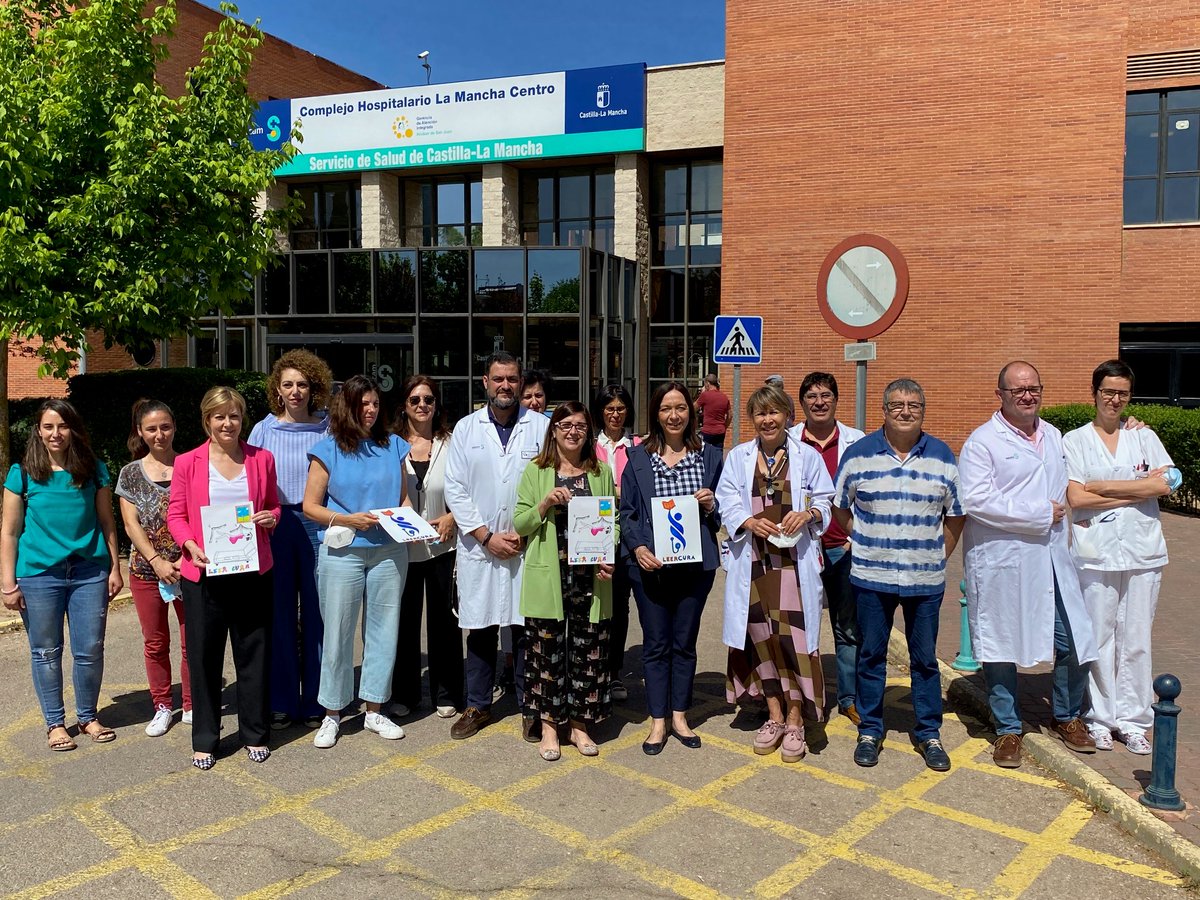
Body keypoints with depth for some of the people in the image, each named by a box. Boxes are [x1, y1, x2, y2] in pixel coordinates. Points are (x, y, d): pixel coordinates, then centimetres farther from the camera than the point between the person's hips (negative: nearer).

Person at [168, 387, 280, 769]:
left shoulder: (262, 459, 6)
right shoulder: (187, 462, 1)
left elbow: (274, 506, 15)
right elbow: (176, 515, 3)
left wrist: (270, 518, -7)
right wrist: (190, 545, -15)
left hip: (252, 572, 1)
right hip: (203, 573, -1)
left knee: (254, 653, 8)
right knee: (204, 656, 7)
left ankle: (255, 734, 23)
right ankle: (204, 740, 22)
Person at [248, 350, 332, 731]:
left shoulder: (327, 429, 4)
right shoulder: (264, 430, 7)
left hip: (319, 525, -1)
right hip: (275, 529, 1)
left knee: (317, 613, 3)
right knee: (280, 614, 6)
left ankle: (317, 701, 15)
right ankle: (282, 702, 18)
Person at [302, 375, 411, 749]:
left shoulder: (393, 446, 9)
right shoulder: (328, 450, 0)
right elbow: (310, 506, -2)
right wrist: (349, 520, -15)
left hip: (389, 551, 3)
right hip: (342, 553, -3)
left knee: (383, 630, 8)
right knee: (337, 633, 4)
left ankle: (374, 711, 22)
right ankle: (331, 714, 19)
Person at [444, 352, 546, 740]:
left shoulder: (541, 427, 1)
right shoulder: (466, 428, 6)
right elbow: (455, 489, 2)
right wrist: (487, 536, -6)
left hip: (528, 546, -1)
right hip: (479, 547, 1)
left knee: (527, 628, 3)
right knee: (480, 630, 9)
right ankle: (477, 706, 24)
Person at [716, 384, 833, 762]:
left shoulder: (807, 456, 4)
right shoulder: (738, 456, 7)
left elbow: (826, 501, 6)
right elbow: (727, 503, 3)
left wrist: (808, 513, -14)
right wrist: (750, 521, -15)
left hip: (794, 558, -2)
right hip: (753, 559, 2)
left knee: (793, 635, -6)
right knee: (761, 635, 7)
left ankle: (795, 722, 8)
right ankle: (775, 717, 22)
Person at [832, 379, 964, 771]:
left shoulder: (943, 457, 3)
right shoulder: (859, 454, 0)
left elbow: (956, 516, 10)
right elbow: (840, 508, 9)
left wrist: (937, 556, 4)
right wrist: (865, 543, 4)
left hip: (926, 579, 1)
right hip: (870, 576, 0)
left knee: (925, 659, 9)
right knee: (871, 656, 9)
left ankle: (929, 733, 23)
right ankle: (870, 731, 22)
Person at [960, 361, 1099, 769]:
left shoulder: (1054, 436, 14)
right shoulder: (982, 441, -8)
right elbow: (976, 500, -20)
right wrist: (1040, 514, -15)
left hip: (1052, 558, 6)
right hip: (1001, 562, -5)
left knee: (1073, 640, 7)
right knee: (1001, 646, 5)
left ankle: (1067, 716, 32)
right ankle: (1008, 730, 21)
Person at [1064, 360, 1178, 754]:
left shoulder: (1144, 437, 10)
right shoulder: (1075, 440, 3)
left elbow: (1166, 484, -5)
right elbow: (1076, 498, -7)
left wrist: (1104, 487, -9)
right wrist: (1138, 489, -6)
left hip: (1143, 552, 2)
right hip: (1095, 553, -2)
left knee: (1137, 640, 5)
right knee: (1098, 637, 2)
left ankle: (1132, 720, 17)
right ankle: (1099, 718, 15)